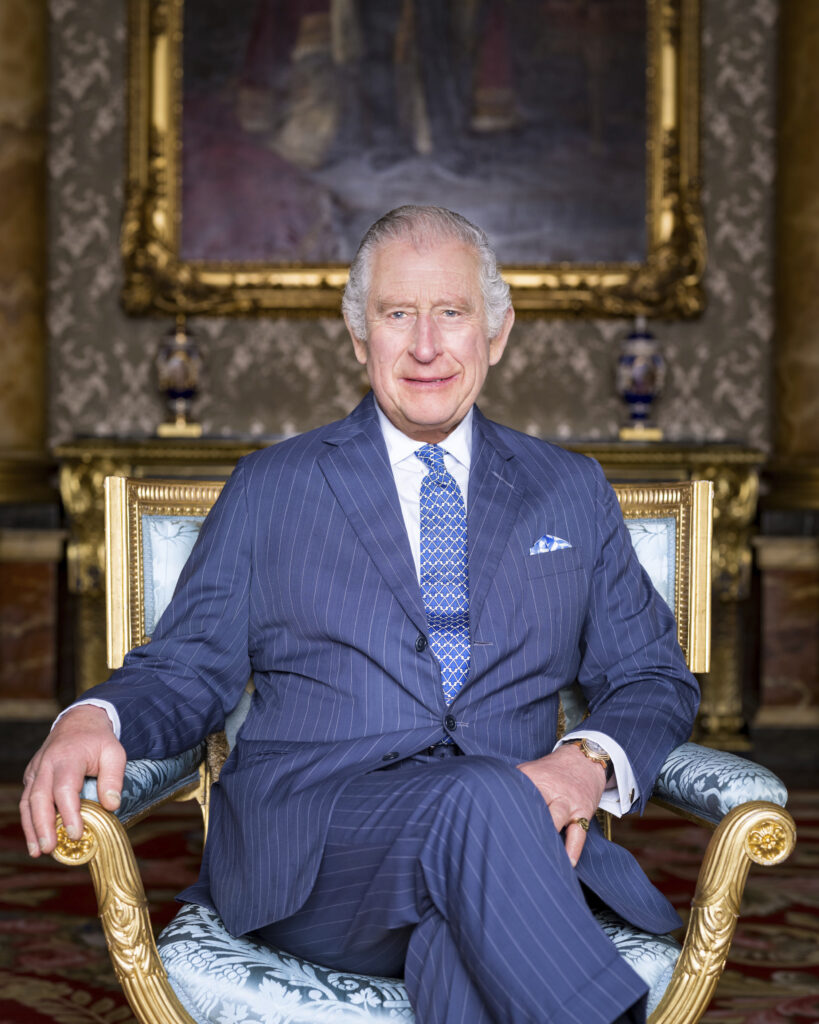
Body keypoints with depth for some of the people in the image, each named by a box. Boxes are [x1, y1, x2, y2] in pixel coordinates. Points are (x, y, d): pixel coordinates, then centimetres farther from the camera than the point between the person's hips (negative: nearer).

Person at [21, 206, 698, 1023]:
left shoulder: (572, 493, 21)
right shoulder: (268, 490, 18)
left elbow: (654, 681, 20)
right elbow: (187, 671, 14)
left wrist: (592, 760, -4)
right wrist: (94, 719, -11)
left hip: (518, 837, 1)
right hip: (305, 850, 0)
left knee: (465, 941, -39)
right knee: (479, 802, -36)